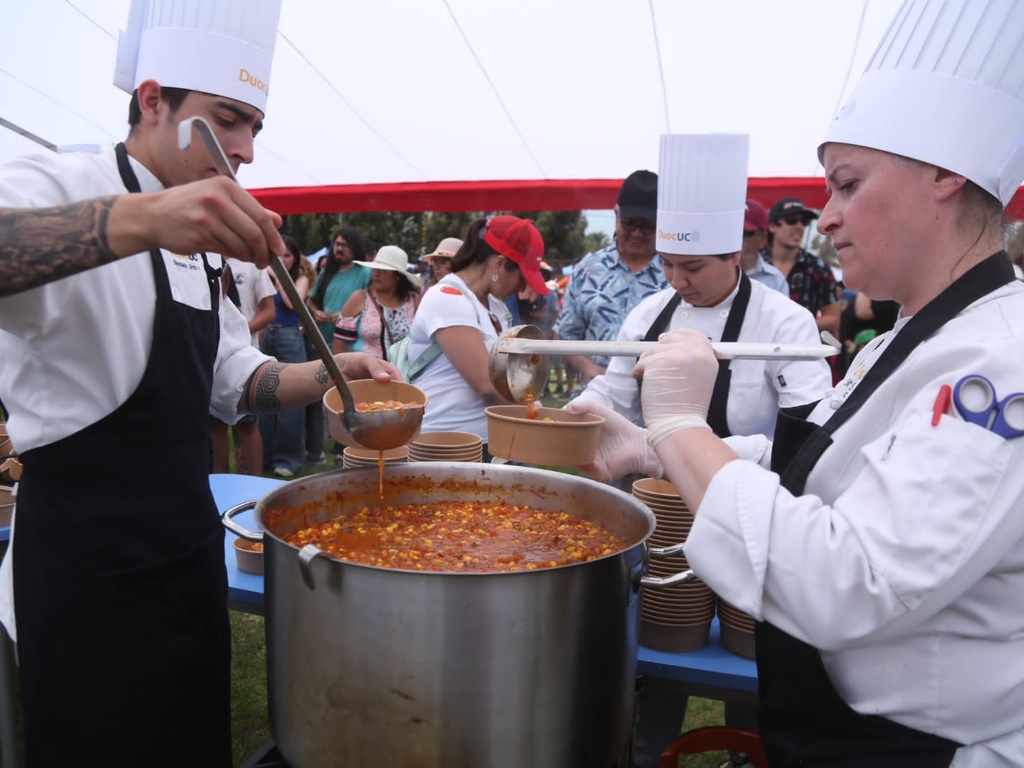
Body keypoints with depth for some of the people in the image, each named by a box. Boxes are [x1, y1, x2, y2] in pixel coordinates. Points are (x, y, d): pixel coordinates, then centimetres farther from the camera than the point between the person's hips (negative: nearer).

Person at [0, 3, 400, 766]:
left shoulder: (191, 244, 13)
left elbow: (233, 379, 15)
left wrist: (330, 374, -1)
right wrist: (138, 219, -47)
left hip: (187, 551, 8)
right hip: (90, 568, -8)